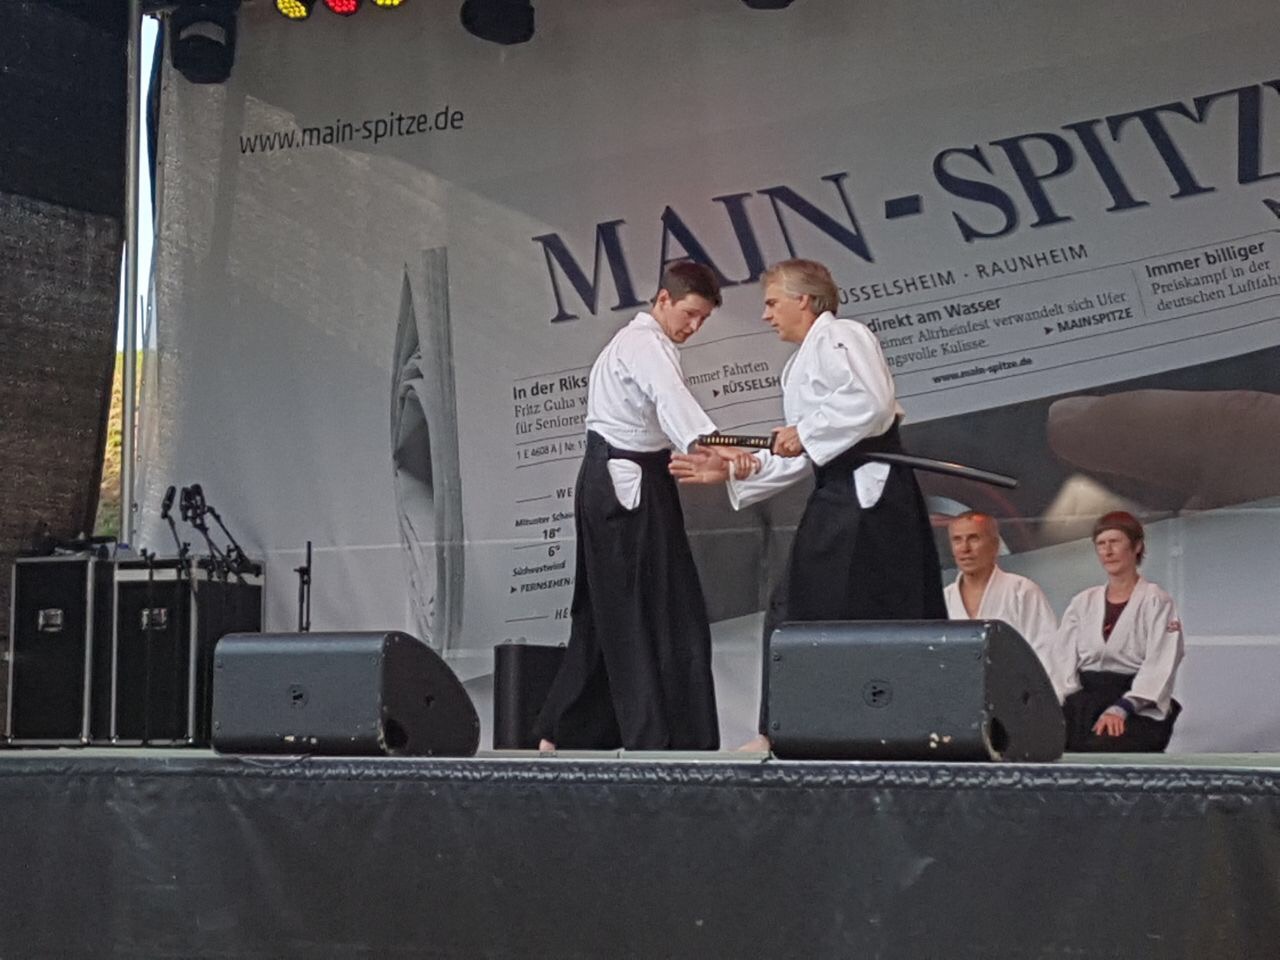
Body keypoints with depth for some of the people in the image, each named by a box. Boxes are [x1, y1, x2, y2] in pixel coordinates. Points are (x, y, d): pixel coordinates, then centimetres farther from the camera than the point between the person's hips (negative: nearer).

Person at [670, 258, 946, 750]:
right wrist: (730, 472, 17)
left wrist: (807, 433, -13)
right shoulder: (806, 359, 25)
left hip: (866, 485, -10)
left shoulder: (838, 336, -5)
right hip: (841, 493, 10)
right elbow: (798, 459, 24)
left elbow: (872, 402, -21)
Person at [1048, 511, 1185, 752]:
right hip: (1084, 700, 4)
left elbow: (1159, 668, -8)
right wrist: (1065, 703, -7)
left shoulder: (1156, 602, 4)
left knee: (1102, 745, -35)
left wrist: (1121, 709, -20)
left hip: (1138, 708, -4)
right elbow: (1063, 659, 12)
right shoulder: (1082, 602, 20)